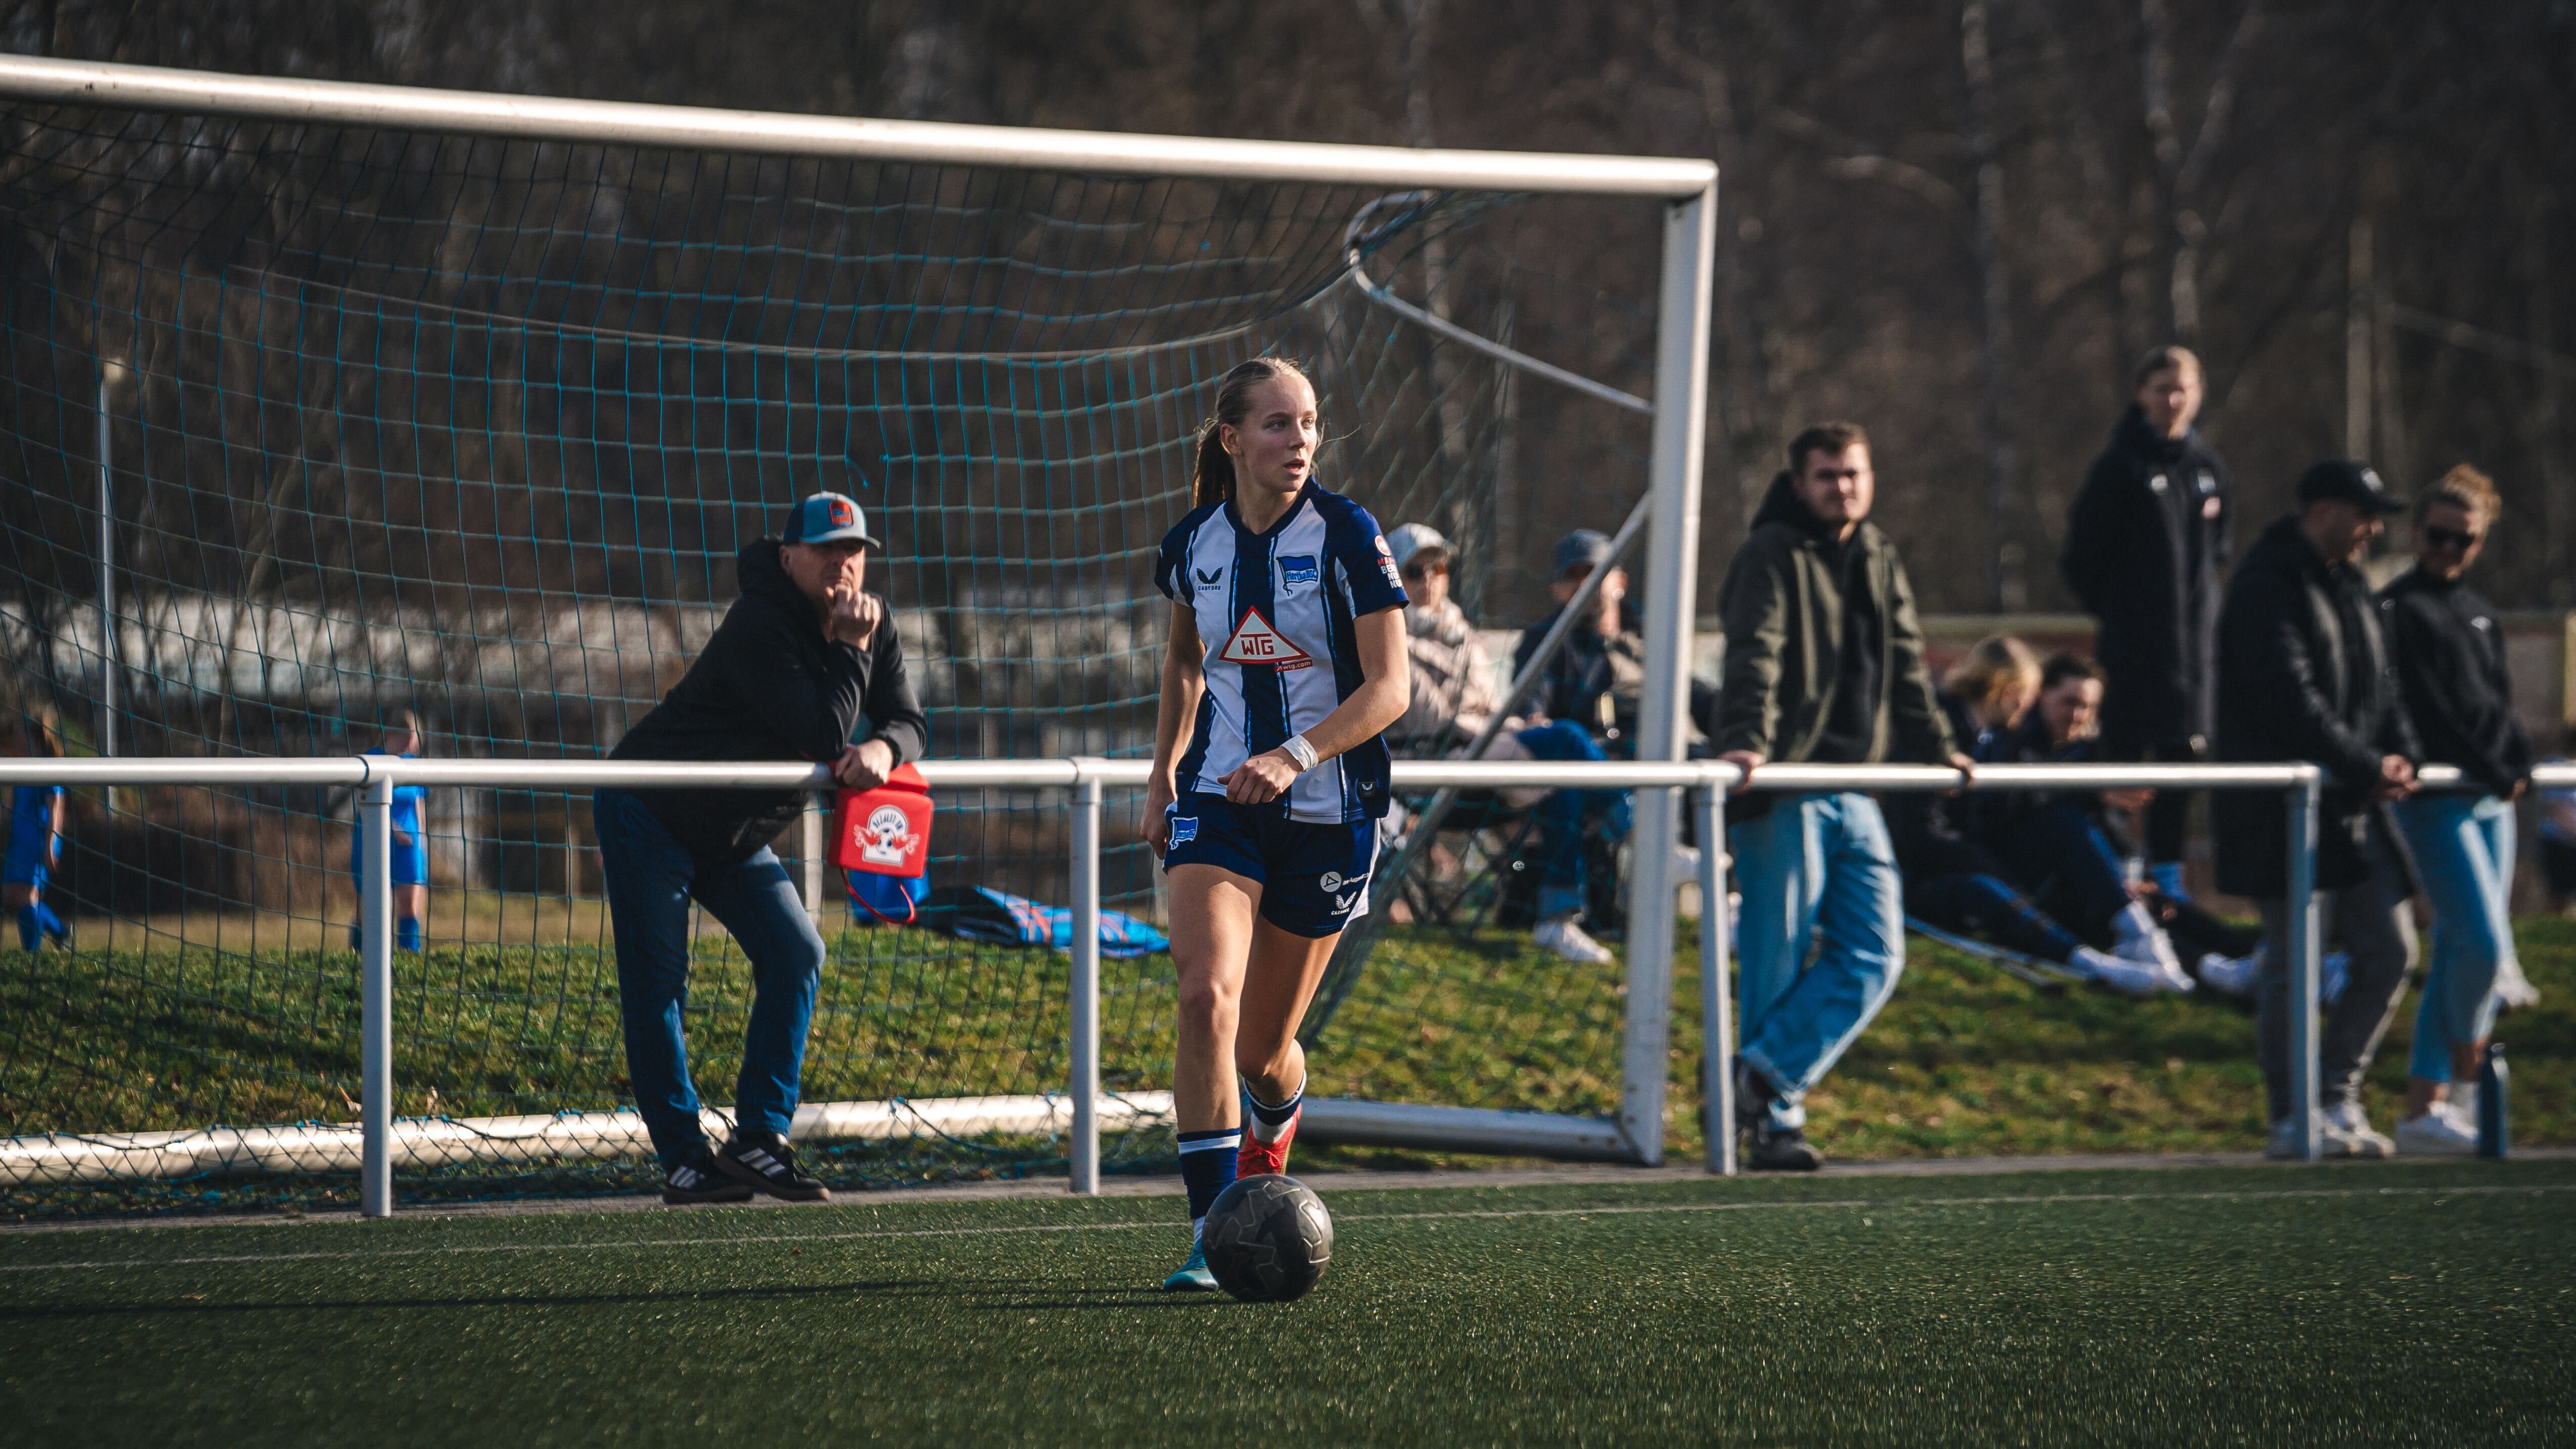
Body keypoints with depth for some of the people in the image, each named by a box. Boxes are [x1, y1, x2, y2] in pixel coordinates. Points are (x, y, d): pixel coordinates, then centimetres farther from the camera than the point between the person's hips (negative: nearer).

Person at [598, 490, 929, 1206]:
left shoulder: (871, 624, -3)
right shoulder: (759, 628, -28)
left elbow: (911, 722, -6)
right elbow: (823, 737, -33)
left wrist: (882, 749, -28)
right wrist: (850, 652, -28)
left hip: (737, 837, 8)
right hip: (650, 817, -8)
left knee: (795, 953, -4)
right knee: (657, 981, -9)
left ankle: (759, 1138, -2)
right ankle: (682, 1157, -7)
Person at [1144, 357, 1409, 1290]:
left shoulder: (1345, 536, -11)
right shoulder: (1194, 543, 1)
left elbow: (1390, 688, -16)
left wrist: (1296, 755, -29)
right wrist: (1165, 771, 16)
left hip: (1329, 807, -2)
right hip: (1217, 796, 2)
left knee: (1262, 1049, 7)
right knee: (1205, 995, -22)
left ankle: (1277, 1120, 46)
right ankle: (1211, 1238, -22)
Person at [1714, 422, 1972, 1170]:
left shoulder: (1878, 561, 17)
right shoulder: (1772, 556, -6)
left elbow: (1905, 665, 26)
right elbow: (1755, 657, -20)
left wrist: (1935, 748, 21)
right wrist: (1748, 739, -33)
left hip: (1854, 791, 7)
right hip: (1783, 792, -7)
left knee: (1874, 956, -1)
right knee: (1777, 961, -4)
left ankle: (1766, 1074, 0)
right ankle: (1776, 1119, 1)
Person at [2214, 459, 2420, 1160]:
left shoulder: (2351, 590, 17)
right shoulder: (2268, 589, -13)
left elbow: (2380, 683, 19)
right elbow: (2293, 703, -21)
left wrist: (2401, 756, 0)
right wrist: (2367, 766, -19)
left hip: (2354, 808, 9)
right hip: (2284, 807, -9)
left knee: (2391, 951, 7)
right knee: (2292, 960, -6)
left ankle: (2335, 1096, 16)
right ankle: (2290, 1120, 1)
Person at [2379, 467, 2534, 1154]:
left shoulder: (2481, 614, 19)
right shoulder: (2398, 610, -5)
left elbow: (2500, 705, 18)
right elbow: (2425, 712, -12)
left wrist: (2518, 763, -1)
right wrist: (2491, 771, -12)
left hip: (2491, 800, 8)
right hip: (2435, 801, -8)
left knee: (2456, 957, 6)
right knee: (2484, 942, -16)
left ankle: (2425, 1106, 8)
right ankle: (2466, 1080, 0)